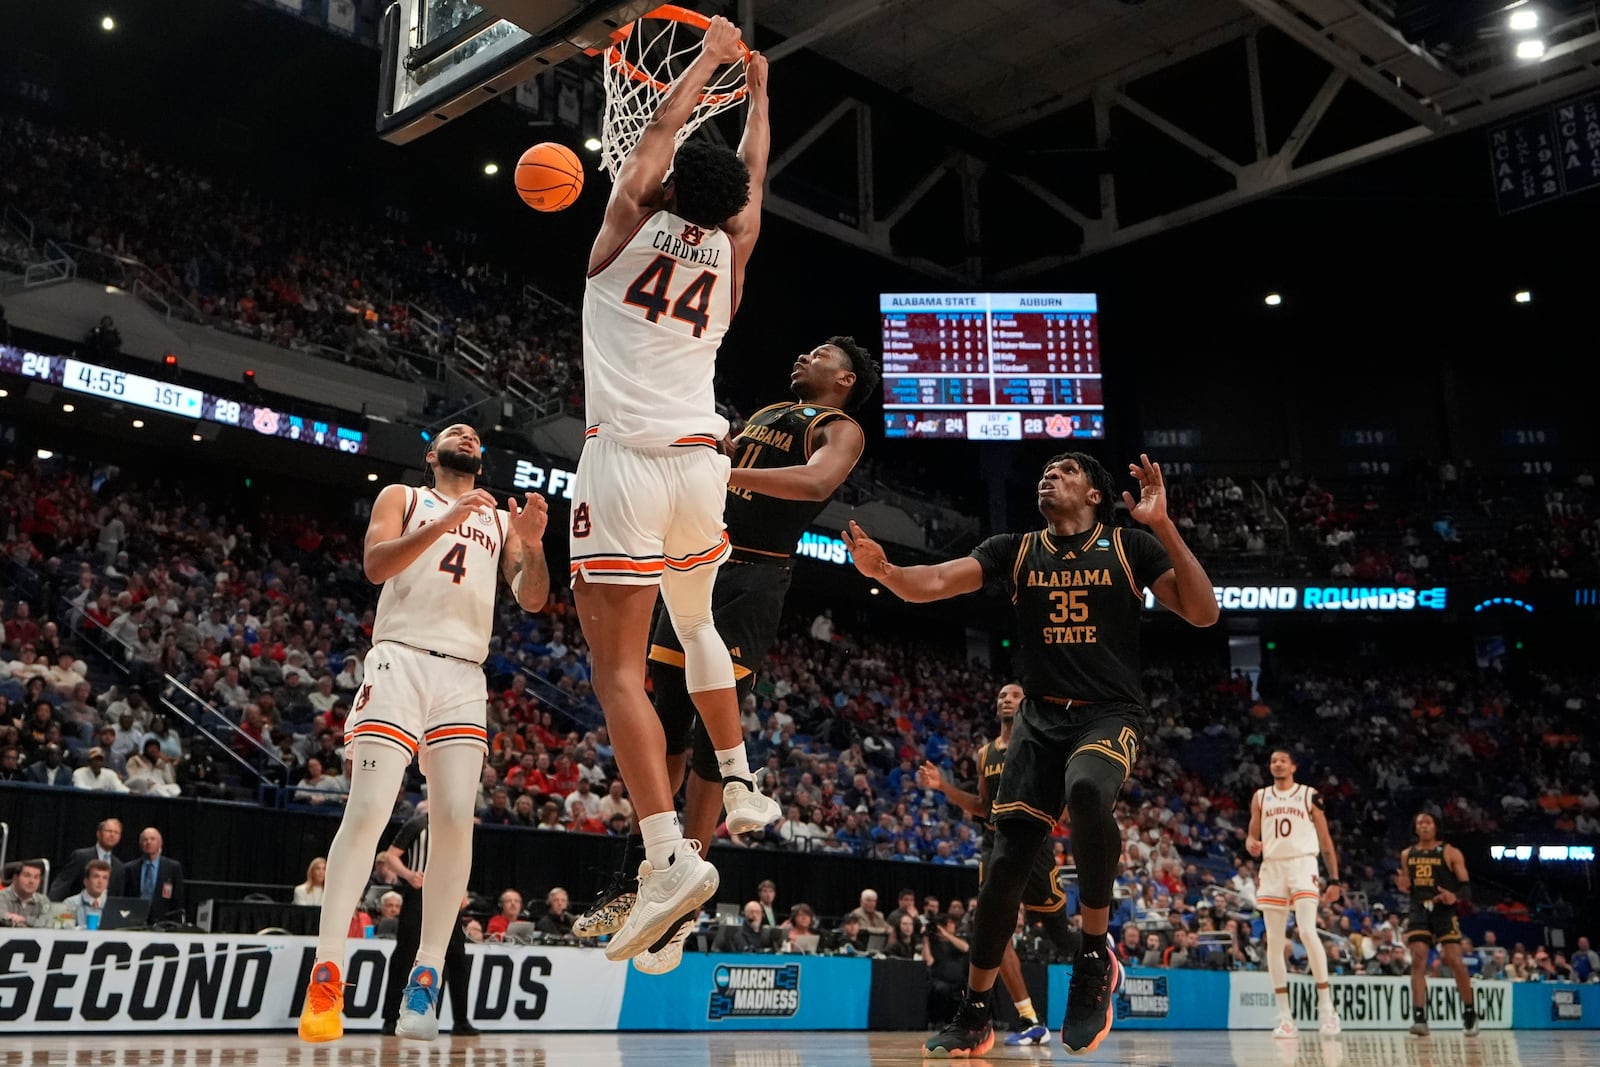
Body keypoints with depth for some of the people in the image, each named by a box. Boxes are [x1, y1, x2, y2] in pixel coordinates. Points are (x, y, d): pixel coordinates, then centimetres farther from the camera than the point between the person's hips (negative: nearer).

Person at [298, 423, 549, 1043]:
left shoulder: (501, 520, 23)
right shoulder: (402, 497, 16)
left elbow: (532, 601, 11)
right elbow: (375, 564, -3)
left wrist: (533, 545, -9)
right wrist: (445, 521, -15)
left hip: (463, 677, 3)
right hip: (400, 660, -3)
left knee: (456, 818, -11)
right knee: (367, 810, -14)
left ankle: (426, 980, -5)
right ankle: (325, 977, -11)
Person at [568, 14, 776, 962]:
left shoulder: (632, 221, 2)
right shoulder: (730, 250, 11)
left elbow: (663, 129, 18)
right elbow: (754, 178, 30)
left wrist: (712, 60, 32)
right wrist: (757, 83, 43)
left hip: (626, 460, -5)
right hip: (703, 458, 5)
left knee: (619, 666, -6)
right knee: (696, 624, 29)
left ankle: (670, 855, -16)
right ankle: (742, 788, 32)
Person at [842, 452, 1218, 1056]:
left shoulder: (1131, 546, 1)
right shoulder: (1014, 550, 8)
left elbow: (1203, 614, -8)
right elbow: (933, 583, -6)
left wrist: (1163, 526, -18)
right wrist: (883, 570, -28)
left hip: (1110, 714, -3)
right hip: (1041, 717, 3)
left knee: (1086, 791, -37)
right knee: (1006, 863, -3)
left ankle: (1095, 955, -17)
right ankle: (974, 1016, 14)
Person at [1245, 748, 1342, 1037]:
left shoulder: (1309, 795, 6)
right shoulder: (1260, 797, 13)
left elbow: (1325, 840, 7)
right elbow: (1251, 835, 13)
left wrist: (1334, 879, 1)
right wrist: (1251, 844, -11)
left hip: (1302, 864, -3)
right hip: (1272, 868, 3)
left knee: (1307, 931, -21)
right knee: (1274, 942, 0)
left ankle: (1326, 1005, -11)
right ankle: (1285, 1016, 5)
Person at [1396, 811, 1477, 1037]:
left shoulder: (1450, 853, 1)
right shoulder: (1407, 855, 13)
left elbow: (1466, 886, -1)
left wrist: (1455, 896, -23)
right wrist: (1403, 886, -2)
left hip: (1444, 911, -3)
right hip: (1418, 911, 3)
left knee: (1455, 961, -6)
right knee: (1418, 960, -10)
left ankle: (1470, 1013, 14)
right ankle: (1419, 1017, -14)